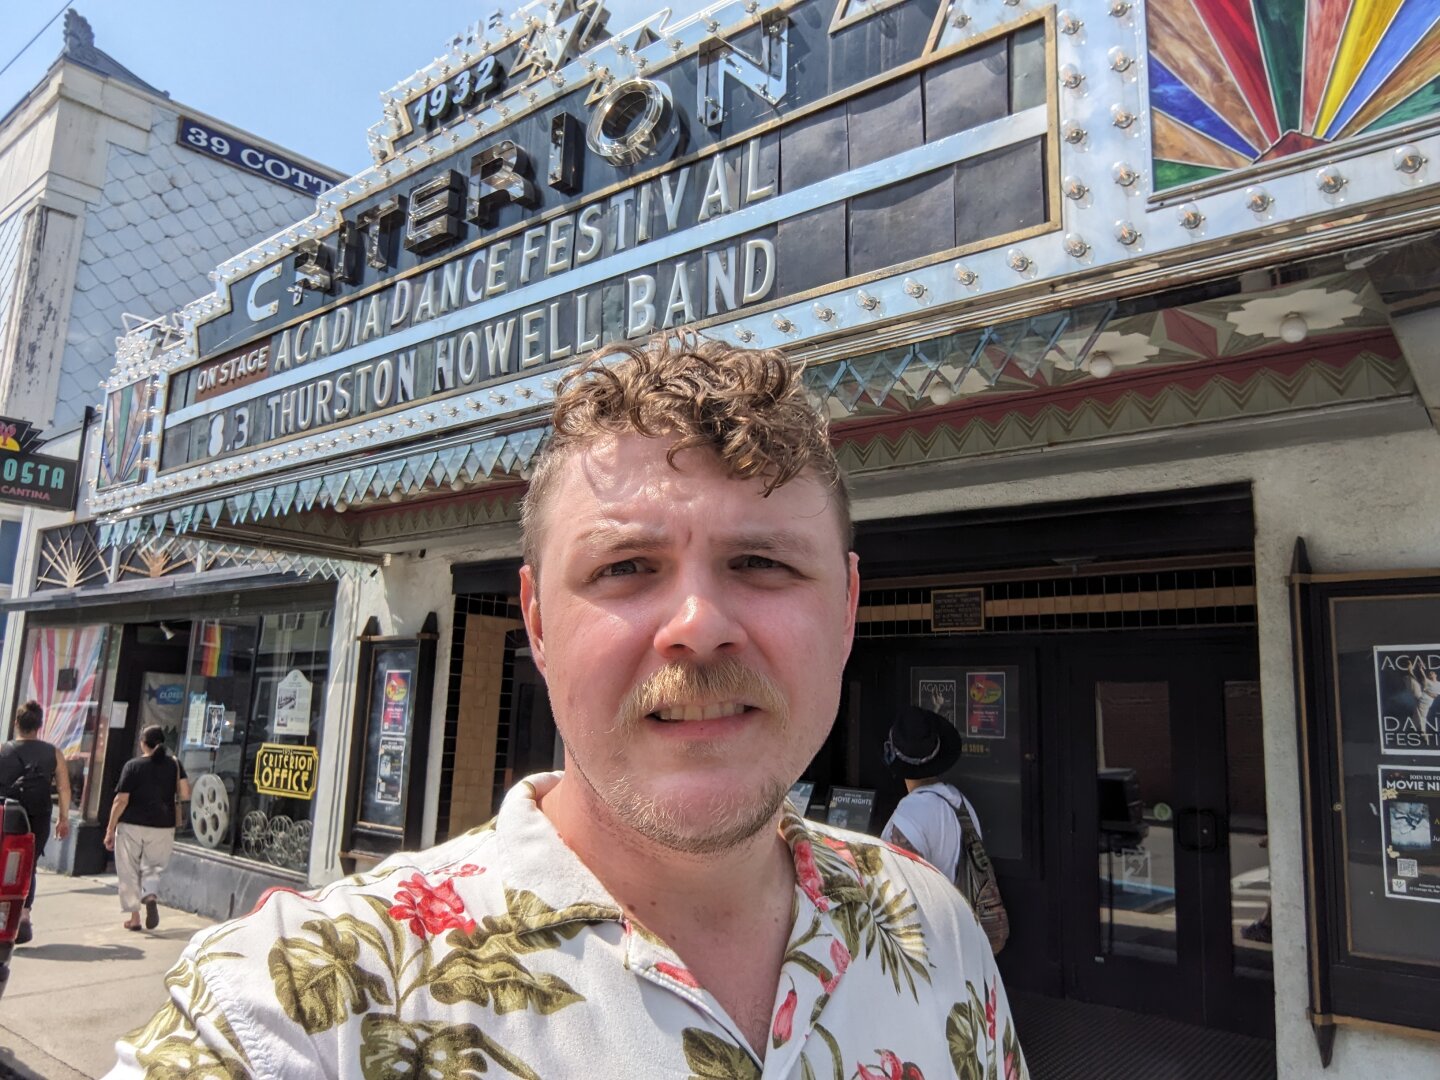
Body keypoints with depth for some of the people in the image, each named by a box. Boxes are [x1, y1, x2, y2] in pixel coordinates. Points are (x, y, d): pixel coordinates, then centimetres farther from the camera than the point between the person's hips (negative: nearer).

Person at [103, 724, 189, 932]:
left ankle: (134, 917, 12)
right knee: (153, 867, 15)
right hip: (162, 827, 2)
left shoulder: (132, 766, -5)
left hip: (132, 825, -2)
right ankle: (150, 897, -14)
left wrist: (110, 829, -1)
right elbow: (185, 794, -5)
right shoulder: (174, 764, 1)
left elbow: (121, 800, -8)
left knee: (129, 871, 11)